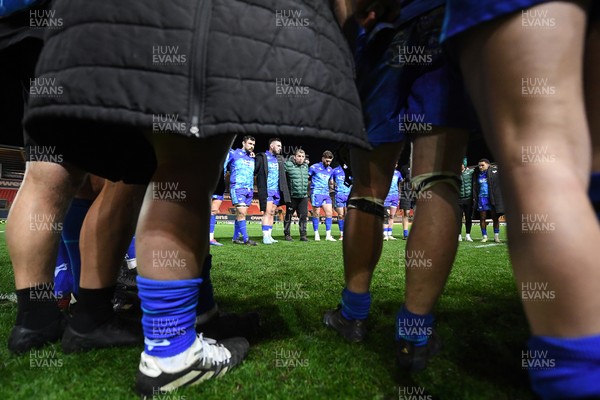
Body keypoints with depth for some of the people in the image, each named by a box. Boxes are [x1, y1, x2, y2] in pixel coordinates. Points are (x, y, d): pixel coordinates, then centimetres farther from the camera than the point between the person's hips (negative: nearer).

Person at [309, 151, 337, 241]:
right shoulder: (314, 167, -1)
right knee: (316, 214, 0)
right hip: (316, 193, -5)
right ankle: (316, 235, 10)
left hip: (326, 194, 5)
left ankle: (328, 235, 2)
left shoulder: (330, 170, 16)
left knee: (329, 213, -3)